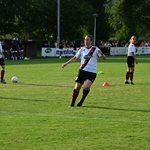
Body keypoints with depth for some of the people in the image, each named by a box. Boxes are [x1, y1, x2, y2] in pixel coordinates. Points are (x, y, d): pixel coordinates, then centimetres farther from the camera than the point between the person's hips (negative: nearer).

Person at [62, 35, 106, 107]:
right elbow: (75, 58, 19)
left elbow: (104, 57, -5)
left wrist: (102, 54, -28)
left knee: (86, 86, -23)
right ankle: (72, 103, 15)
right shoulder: (82, 49, 8)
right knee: (77, 87, -3)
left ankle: (82, 101, 0)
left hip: (92, 72, -3)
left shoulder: (95, 49, 0)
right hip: (83, 70, 3)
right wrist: (66, 63, 17)